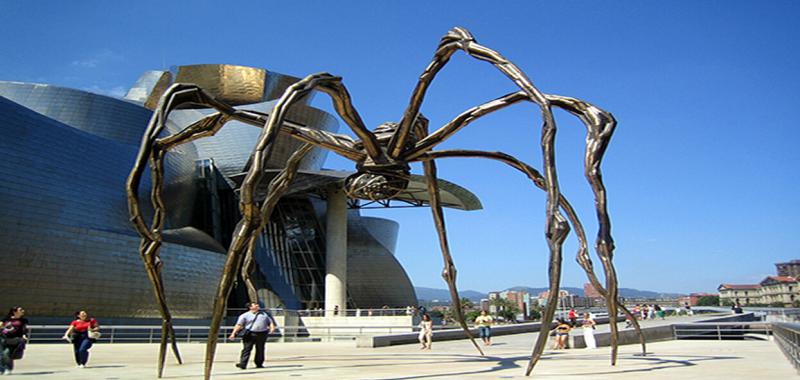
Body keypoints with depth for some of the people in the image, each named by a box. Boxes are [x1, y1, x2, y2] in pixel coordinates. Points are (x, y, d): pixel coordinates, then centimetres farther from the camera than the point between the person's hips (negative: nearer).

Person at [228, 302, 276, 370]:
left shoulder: (265, 314, 16)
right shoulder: (245, 315, 5)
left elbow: (270, 321, 17)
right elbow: (239, 325, -1)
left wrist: (272, 327, -4)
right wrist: (233, 333, -12)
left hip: (262, 334, 3)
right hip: (250, 334, -3)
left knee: (260, 350, 7)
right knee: (246, 349, -9)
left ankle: (259, 364, 18)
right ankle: (242, 364, -9)